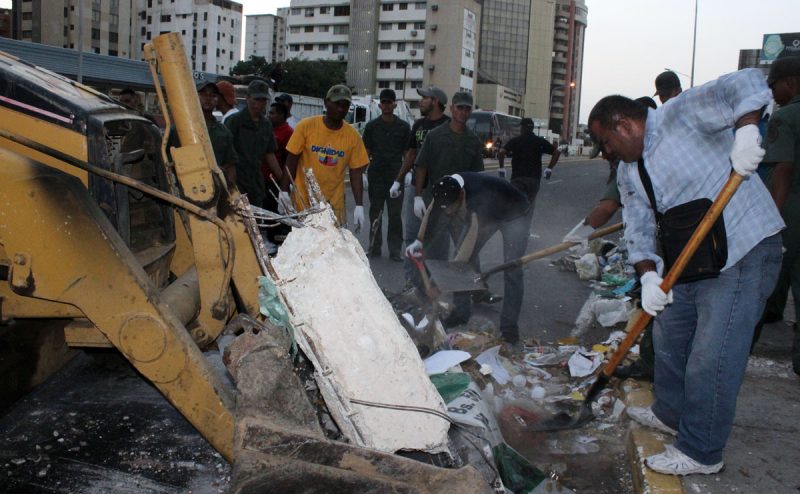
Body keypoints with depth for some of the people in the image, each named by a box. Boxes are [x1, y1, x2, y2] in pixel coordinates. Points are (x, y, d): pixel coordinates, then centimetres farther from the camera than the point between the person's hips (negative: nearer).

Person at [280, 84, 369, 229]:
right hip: (304, 201, -1)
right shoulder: (306, 126, -7)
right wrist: (284, 190, -6)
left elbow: (356, 173, -1)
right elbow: (292, 161, -2)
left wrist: (359, 205, -7)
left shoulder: (353, 136, -2)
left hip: (334, 204, 1)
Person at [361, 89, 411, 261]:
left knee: (395, 214, -1)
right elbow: (366, 151, 8)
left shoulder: (403, 127, 7)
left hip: (395, 176, -1)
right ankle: (374, 248, 14)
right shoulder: (372, 126, 8)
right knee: (375, 213, 6)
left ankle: (395, 250, 5)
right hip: (376, 175, 1)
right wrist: (362, 173, -1)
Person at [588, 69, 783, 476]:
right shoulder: (628, 173, 11)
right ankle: (670, 414, 44)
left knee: (712, 359, -5)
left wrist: (745, 131, -37)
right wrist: (648, 276, -13)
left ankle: (701, 453, 11)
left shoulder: (680, 114, -11)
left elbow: (748, 84, -19)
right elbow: (639, 230, 4)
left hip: (745, 248, -9)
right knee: (669, 338, 22)